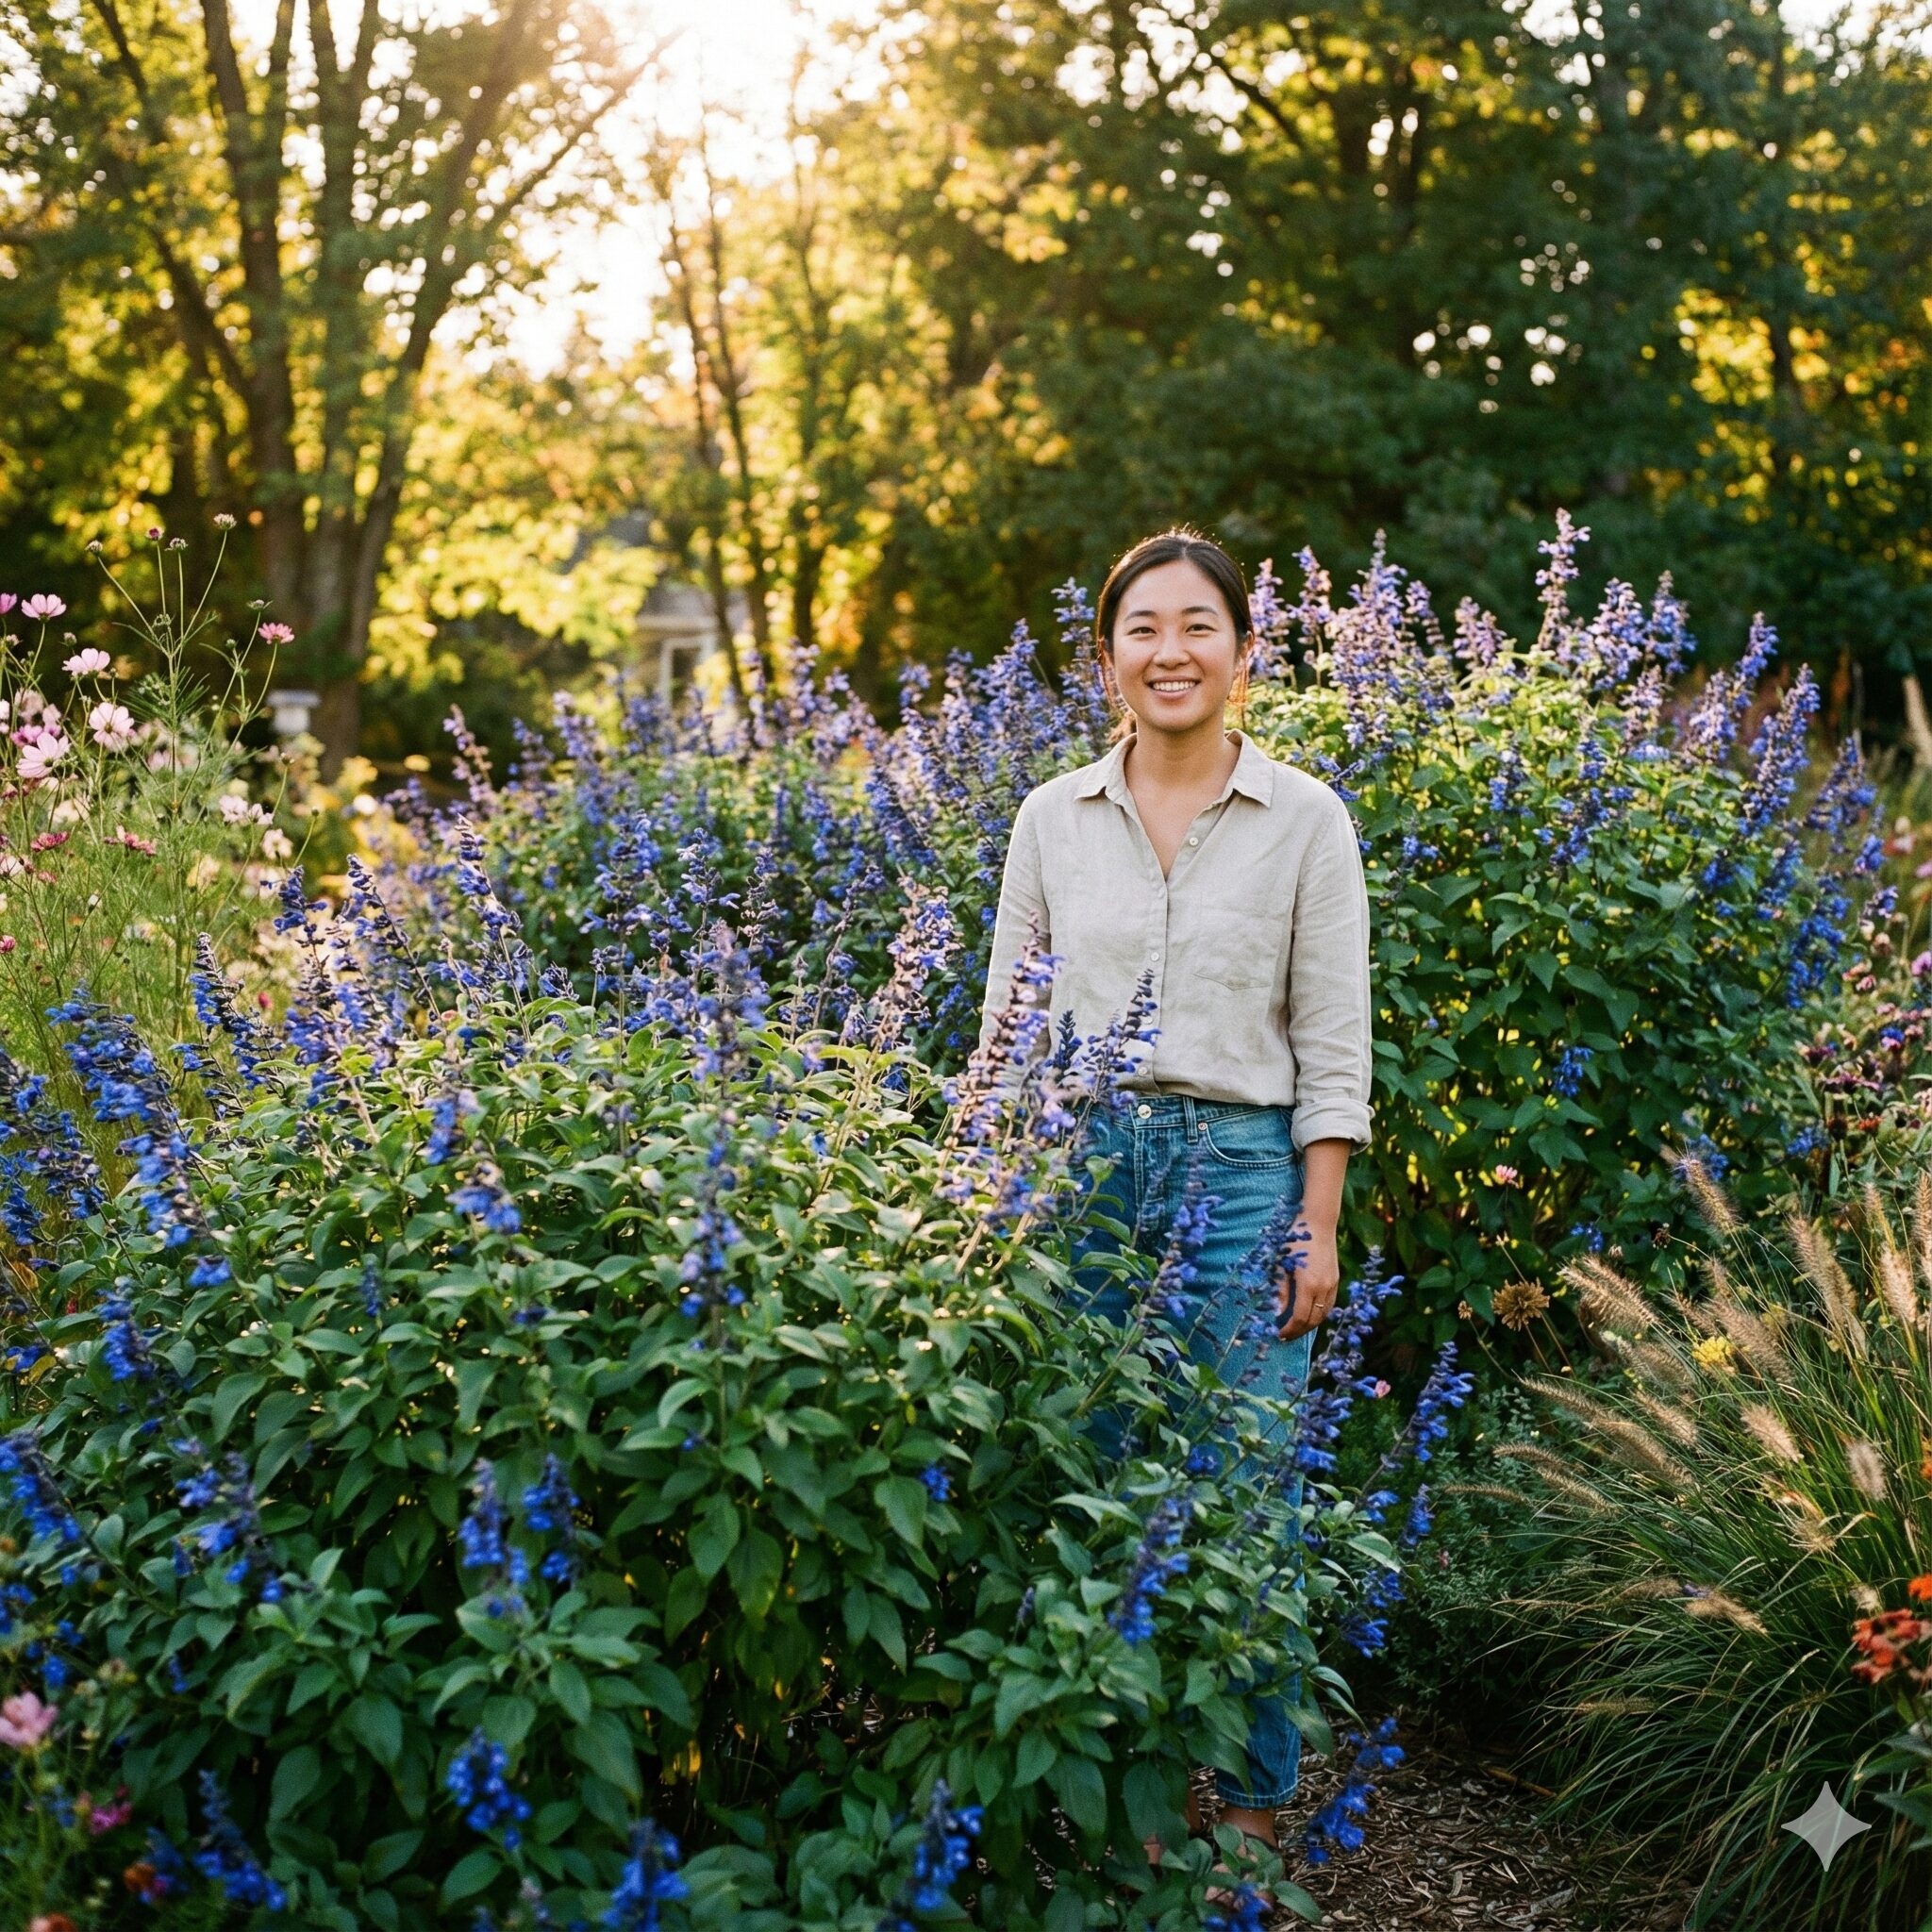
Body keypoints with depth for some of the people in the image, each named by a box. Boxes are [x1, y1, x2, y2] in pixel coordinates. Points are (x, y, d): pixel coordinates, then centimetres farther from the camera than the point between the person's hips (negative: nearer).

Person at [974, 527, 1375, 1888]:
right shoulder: (1053, 819, 7)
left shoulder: (1306, 821, 1)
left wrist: (1318, 1230, -5)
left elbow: (1334, 1045, 0)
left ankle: (1253, 1790, 17)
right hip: (1079, 1168, 2)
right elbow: (1008, 1021, 11)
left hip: (1242, 1166, -2)